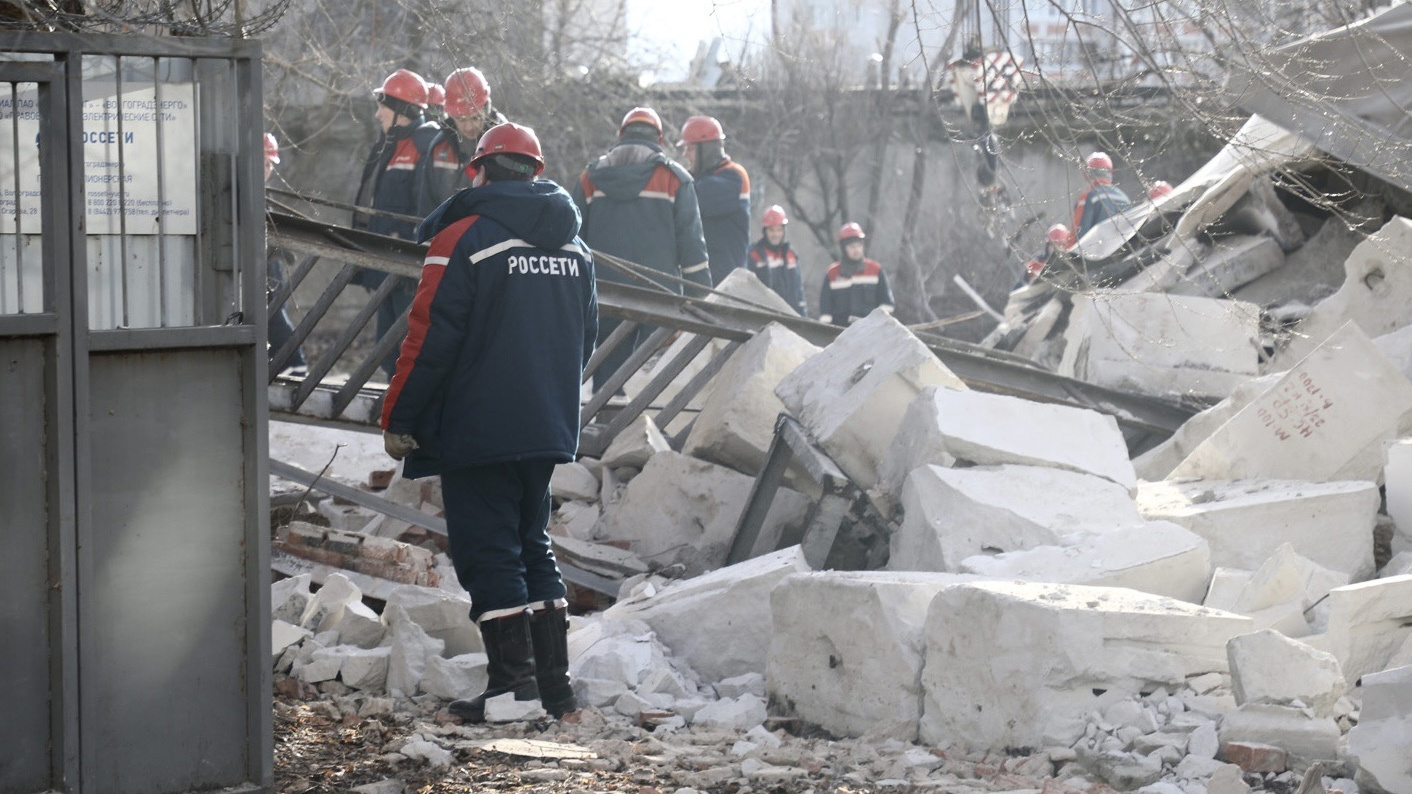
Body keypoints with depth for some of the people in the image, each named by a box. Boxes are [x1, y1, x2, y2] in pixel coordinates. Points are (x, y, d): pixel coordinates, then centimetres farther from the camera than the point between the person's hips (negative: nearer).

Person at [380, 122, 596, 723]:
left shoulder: (463, 238, -12)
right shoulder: (574, 248, 10)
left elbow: (430, 339, -14)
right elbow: (584, 339, 19)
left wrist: (398, 420, -6)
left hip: (477, 431, -7)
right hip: (548, 429, 7)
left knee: (488, 553, -2)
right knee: (532, 546, 15)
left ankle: (514, 680, -7)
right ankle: (553, 684, 14)